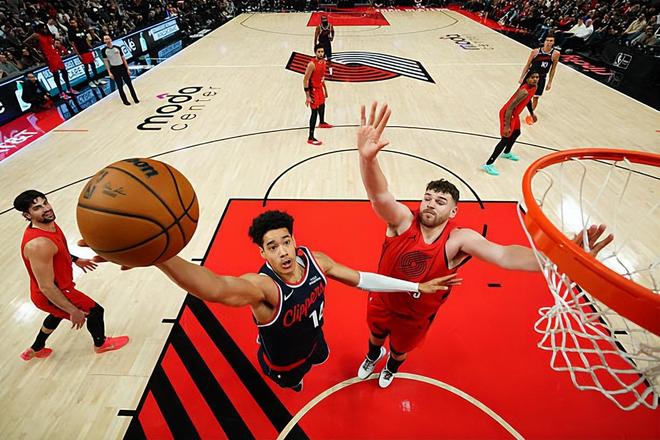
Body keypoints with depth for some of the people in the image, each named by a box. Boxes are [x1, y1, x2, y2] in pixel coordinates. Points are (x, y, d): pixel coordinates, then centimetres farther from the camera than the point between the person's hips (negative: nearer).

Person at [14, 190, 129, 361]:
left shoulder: (49, 224, -9)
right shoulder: (38, 244, -38)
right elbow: (46, 287, -32)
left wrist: (75, 260, 26)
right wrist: (74, 311, -25)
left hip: (59, 286, 10)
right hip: (51, 295, -9)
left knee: (59, 313, 36)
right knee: (95, 310, 9)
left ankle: (35, 350, 58)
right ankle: (101, 344, 38)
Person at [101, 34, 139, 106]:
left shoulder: (117, 48, 1)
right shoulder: (104, 50, -3)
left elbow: (123, 58, 6)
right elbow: (106, 61, -2)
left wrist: (127, 69, 0)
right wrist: (109, 72, -9)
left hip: (122, 67, 1)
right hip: (114, 69, -1)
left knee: (129, 84, 5)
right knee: (120, 86, 4)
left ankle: (135, 99, 16)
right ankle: (125, 101, 14)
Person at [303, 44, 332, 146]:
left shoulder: (323, 62, 2)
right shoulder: (312, 64, -25)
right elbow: (305, 80, -23)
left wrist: (325, 89, 21)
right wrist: (307, 96, -26)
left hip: (320, 88, 9)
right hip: (313, 90, -9)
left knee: (322, 106, 29)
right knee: (314, 112, -12)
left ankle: (322, 123, 60)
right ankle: (310, 138, -10)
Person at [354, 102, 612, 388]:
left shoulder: (458, 239, -29)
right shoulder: (403, 220, -30)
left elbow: (503, 255, -44)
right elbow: (378, 195, -50)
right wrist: (367, 158, -71)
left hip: (416, 316, 0)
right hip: (381, 302, 0)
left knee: (401, 349, 31)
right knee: (375, 335, 32)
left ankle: (391, 368, 69)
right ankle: (372, 356, 69)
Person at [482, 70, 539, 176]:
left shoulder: (533, 88, 1)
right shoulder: (524, 91, -29)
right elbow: (510, 108, -31)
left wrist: (532, 113, 33)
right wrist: (507, 126, -32)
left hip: (514, 114, 10)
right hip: (507, 114, -10)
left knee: (516, 132, 28)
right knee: (506, 139, -15)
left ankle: (506, 153, 54)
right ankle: (488, 165, -15)